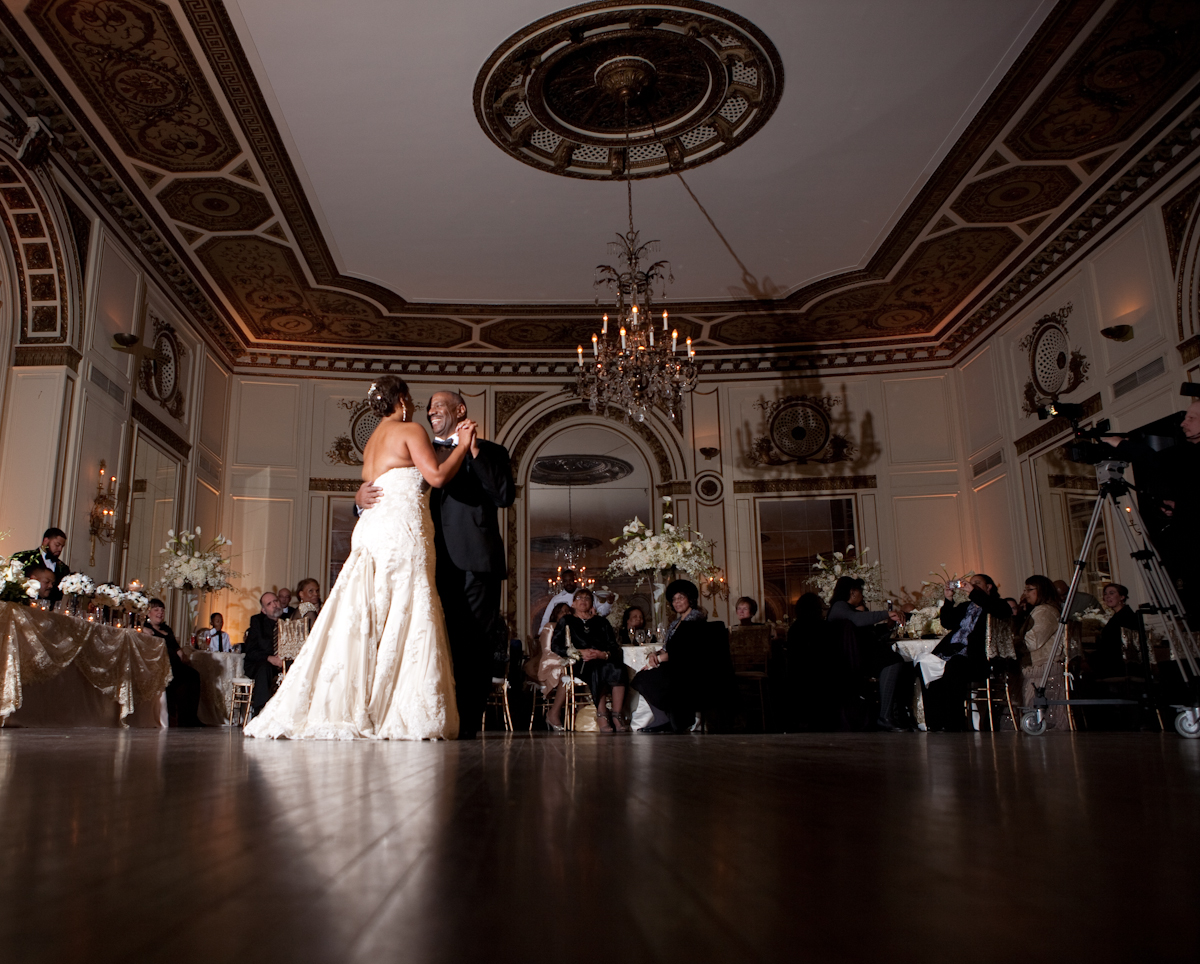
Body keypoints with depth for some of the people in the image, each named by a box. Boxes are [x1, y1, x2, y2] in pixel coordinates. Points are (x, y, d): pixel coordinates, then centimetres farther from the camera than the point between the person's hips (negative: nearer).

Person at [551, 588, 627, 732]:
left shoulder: (601, 622, 26)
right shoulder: (566, 621, 21)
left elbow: (614, 647, 13)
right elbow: (555, 646, 6)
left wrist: (604, 654, -10)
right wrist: (580, 653, -8)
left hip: (603, 660, 2)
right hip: (580, 665, -2)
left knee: (617, 669, -33)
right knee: (598, 671, -37)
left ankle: (617, 715, -33)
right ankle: (602, 715, -31)